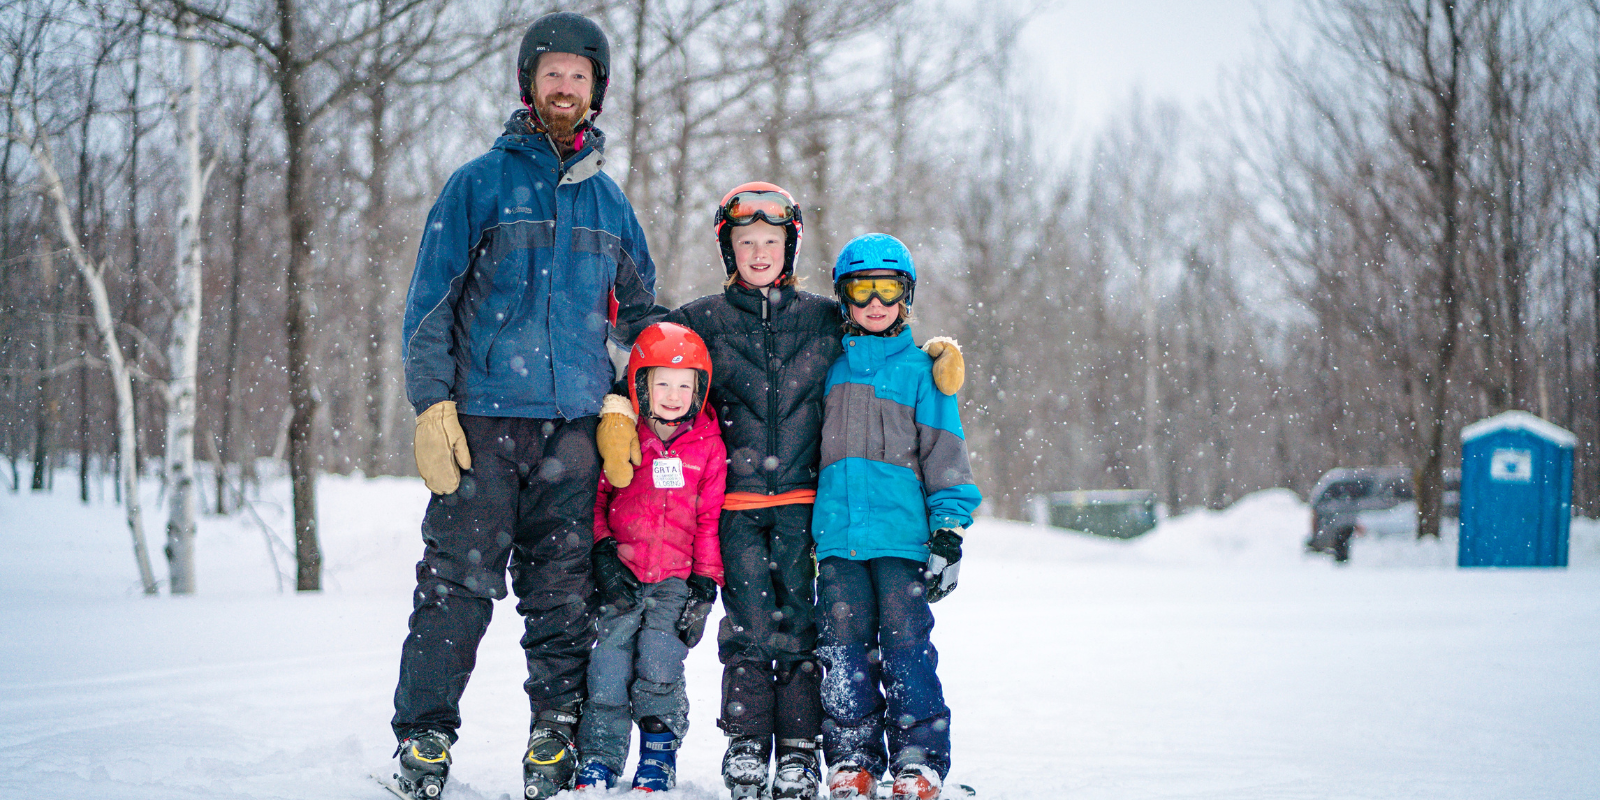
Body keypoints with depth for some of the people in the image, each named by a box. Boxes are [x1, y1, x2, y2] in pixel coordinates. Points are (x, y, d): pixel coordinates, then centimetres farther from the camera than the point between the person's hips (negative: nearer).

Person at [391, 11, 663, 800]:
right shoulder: (479, 183, 4)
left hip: (574, 429, 3)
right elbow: (429, 302, 1)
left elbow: (640, 316, 24)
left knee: (563, 592, 4)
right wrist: (432, 405, -9)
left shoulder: (609, 201, 16)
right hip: (482, 418, -3)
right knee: (457, 585, -6)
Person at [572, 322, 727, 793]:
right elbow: (593, 498, 11)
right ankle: (598, 763, 6)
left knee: (658, 665, -14)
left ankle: (659, 757, 6)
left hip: (678, 578, -1)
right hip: (623, 576, 1)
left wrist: (705, 583, 2)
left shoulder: (708, 445, 6)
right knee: (608, 666, -7)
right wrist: (603, 552, -1)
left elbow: (710, 518, 8)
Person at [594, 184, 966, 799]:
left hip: (804, 499, 0)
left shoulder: (825, 319, 10)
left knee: (800, 618, -2)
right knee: (748, 621, -3)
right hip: (736, 500, 0)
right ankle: (746, 742, 6)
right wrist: (618, 413, -8)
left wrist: (936, 356, 4)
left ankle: (799, 748, 4)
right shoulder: (703, 320, 8)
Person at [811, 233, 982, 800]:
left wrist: (949, 534, -3)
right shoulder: (830, 367, 16)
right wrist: (806, 530, 21)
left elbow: (945, 456, 5)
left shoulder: (920, 369, 8)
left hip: (902, 533, -3)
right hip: (837, 536, 3)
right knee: (842, 648, 0)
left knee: (905, 647, -7)